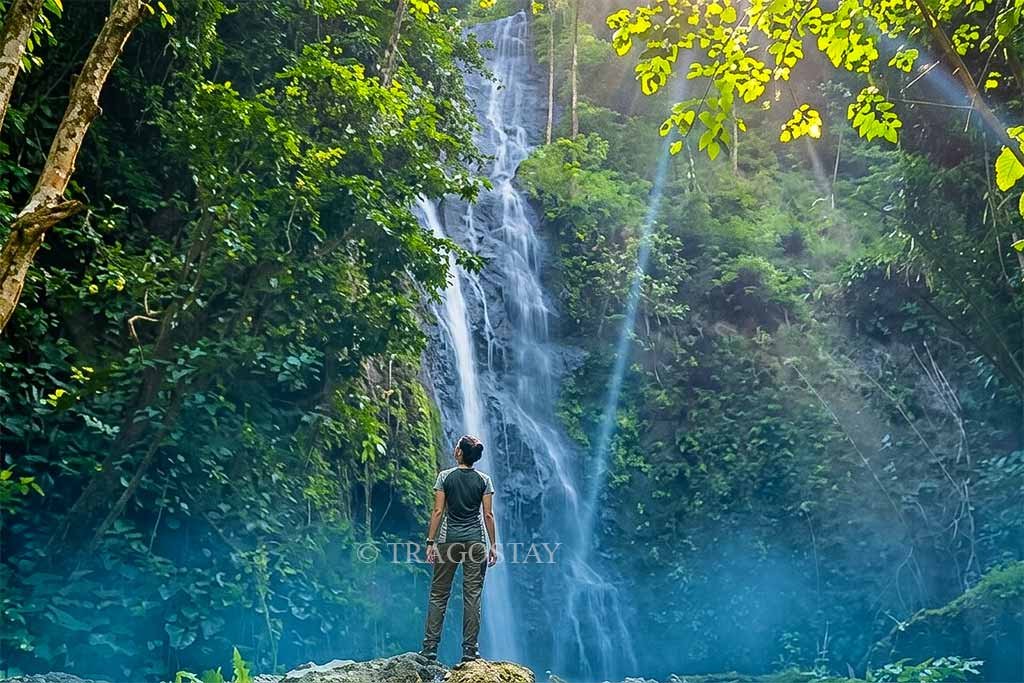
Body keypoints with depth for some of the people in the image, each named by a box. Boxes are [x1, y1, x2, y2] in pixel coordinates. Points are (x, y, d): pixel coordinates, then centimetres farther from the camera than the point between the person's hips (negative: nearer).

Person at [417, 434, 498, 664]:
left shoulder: (445, 477, -3)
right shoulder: (484, 480, 1)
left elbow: (438, 511, -5)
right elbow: (488, 515, 0)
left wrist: (431, 541, 0)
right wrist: (493, 545, 6)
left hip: (448, 539, -1)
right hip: (475, 541, 1)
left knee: (438, 595, 6)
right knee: (473, 595, 5)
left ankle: (430, 649, 5)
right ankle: (470, 651, 5)